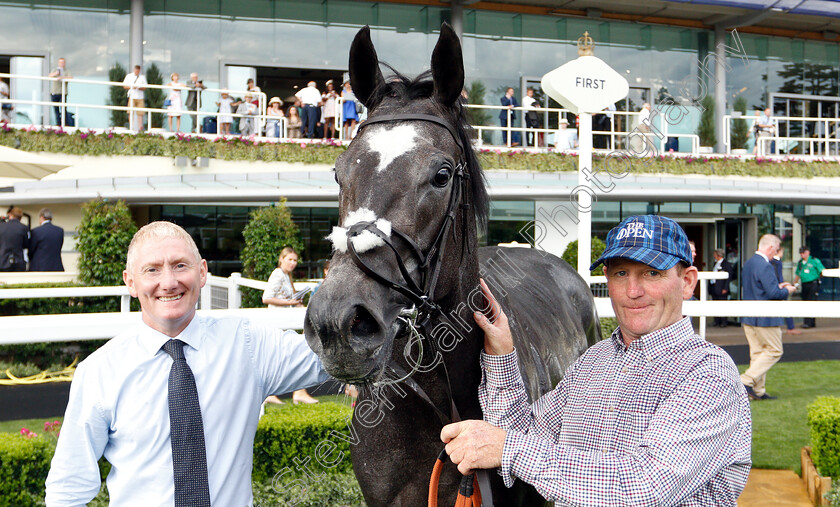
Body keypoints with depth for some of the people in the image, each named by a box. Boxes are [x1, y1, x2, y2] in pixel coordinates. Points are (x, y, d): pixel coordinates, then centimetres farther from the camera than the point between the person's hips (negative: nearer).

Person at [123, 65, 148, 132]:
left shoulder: (142, 77, 11)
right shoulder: (129, 76, 9)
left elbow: (145, 87, 7)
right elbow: (124, 86, 6)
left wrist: (138, 87, -12)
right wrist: (131, 87, -10)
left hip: (140, 97, 1)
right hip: (132, 97, -1)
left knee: (140, 113, -6)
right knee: (131, 112, -4)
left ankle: (140, 127, -8)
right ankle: (131, 127, 0)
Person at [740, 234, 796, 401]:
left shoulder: (748, 263, 12)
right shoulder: (765, 266, -19)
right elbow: (773, 293, -23)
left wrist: (777, 286, 17)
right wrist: (786, 291, -4)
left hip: (748, 318, 9)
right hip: (764, 318, -9)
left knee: (757, 352, 12)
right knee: (774, 351, 1)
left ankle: (758, 391, 14)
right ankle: (747, 381, -7)